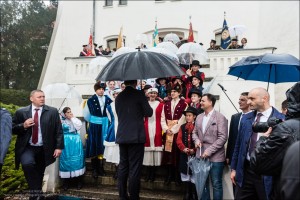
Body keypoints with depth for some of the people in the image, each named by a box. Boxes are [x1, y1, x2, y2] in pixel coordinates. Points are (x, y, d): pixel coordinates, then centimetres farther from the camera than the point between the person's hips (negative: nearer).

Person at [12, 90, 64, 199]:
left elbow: (58, 130, -1)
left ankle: (38, 192, 35)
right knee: (27, 163, -28)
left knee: (39, 173, 12)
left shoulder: (52, 111, -1)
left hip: (44, 149, 1)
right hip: (27, 148, -1)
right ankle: (35, 192, -13)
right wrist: (23, 126, -16)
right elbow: (12, 129, 4)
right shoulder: (21, 112, 0)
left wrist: (59, 147, -8)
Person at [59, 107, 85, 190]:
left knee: (77, 160, -1)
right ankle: (65, 182, 10)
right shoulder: (61, 121, 4)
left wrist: (73, 118, -4)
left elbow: (79, 126, -9)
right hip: (66, 143, -1)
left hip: (75, 142, 1)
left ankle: (79, 181, 7)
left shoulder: (75, 120, 9)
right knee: (66, 160, 1)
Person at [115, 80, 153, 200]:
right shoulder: (139, 94, -7)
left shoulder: (119, 97, 7)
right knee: (135, 168, 0)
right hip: (136, 136, -5)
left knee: (123, 166, 13)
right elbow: (149, 113, -5)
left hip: (122, 136, 5)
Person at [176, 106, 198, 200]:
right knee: (186, 175, 11)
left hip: (195, 154, -4)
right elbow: (179, 139, 3)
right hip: (184, 154, 4)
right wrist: (183, 148, -12)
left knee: (194, 175, 2)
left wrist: (194, 150, -18)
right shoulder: (182, 127, 10)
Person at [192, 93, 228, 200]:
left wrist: (209, 150, -19)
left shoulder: (220, 117, -10)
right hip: (201, 155, 6)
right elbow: (195, 132, 18)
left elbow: (223, 137, -15)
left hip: (215, 157, -6)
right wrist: (196, 140, -5)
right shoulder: (199, 117, 11)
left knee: (216, 184, 5)